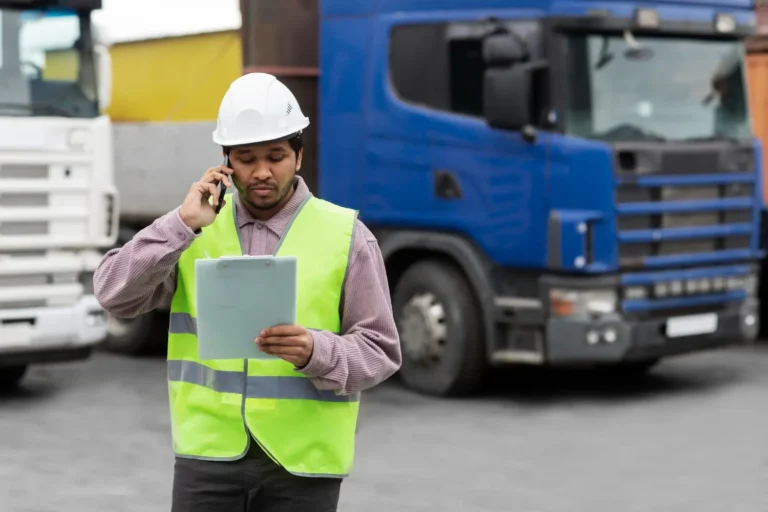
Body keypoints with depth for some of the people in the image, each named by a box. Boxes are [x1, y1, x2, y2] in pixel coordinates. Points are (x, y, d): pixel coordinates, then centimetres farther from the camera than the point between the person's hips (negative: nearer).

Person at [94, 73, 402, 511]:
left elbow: (379, 351, -2)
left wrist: (315, 352, -22)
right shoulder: (196, 229, 6)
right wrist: (182, 224, -12)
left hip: (302, 462, -1)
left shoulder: (345, 235, -2)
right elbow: (116, 294, -4)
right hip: (208, 454, 2)